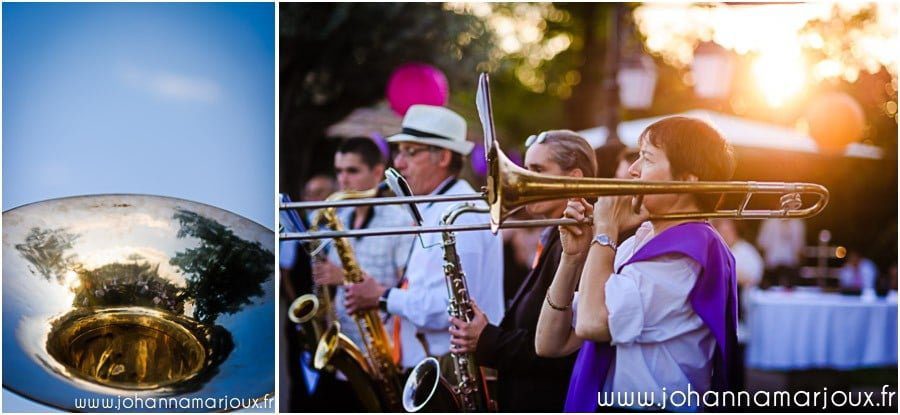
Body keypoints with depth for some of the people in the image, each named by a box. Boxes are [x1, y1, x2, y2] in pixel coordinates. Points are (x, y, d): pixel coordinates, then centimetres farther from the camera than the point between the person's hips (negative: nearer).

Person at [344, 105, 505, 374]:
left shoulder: (461, 214, -16)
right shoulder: (436, 210, 18)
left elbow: (448, 308, -24)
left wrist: (384, 297, -13)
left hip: (451, 373, -10)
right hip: (427, 372, 10)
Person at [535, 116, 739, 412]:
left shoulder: (691, 250, -9)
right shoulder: (635, 245, 12)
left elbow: (593, 322, -21)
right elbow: (551, 344, 10)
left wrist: (605, 231, -9)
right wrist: (573, 257, -1)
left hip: (652, 408, -6)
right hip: (600, 407, 6)